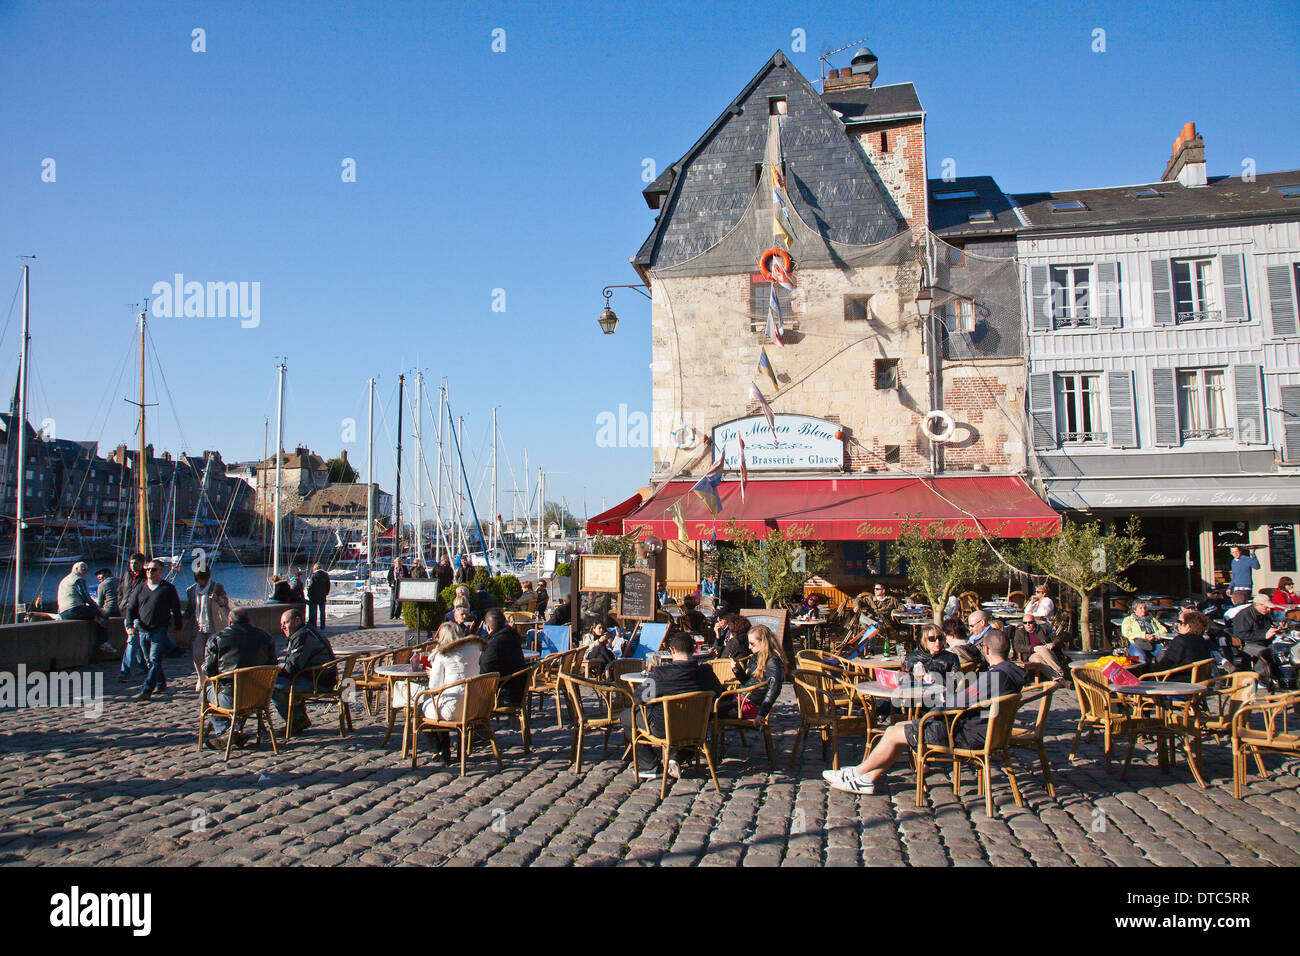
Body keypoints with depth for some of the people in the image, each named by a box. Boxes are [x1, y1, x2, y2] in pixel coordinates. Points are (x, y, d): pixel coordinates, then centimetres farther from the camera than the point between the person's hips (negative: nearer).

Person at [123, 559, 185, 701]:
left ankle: (146, 691, -13)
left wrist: (178, 627, 5)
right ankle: (161, 685, 28)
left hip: (160, 630, -5)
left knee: (155, 660, -11)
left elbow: (176, 609, 5)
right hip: (142, 631, 5)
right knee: (150, 661, 13)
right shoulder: (140, 588, 10)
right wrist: (130, 626, -3)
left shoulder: (168, 588, 0)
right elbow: (131, 608, 11)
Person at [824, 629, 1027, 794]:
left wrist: (945, 696, -4)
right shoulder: (1012, 671, 7)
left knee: (893, 734, -4)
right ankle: (868, 779, 14)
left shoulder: (995, 676, -25)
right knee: (900, 727, 12)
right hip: (974, 729, 10)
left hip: (968, 735, -10)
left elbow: (961, 702, -25)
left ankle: (857, 773, 13)